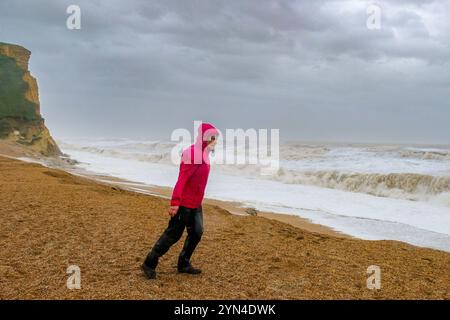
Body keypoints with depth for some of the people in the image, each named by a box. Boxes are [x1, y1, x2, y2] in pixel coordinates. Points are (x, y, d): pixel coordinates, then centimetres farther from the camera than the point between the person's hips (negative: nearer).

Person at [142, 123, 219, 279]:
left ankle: (184, 264, 21)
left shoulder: (203, 154, 11)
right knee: (173, 235, -1)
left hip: (196, 204, 9)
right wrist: (175, 202, -30)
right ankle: (149, 263, 12)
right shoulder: (193, 154, -20)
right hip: (184, 203, -9)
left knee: (197, 233, 9)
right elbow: (182, 179, -26)